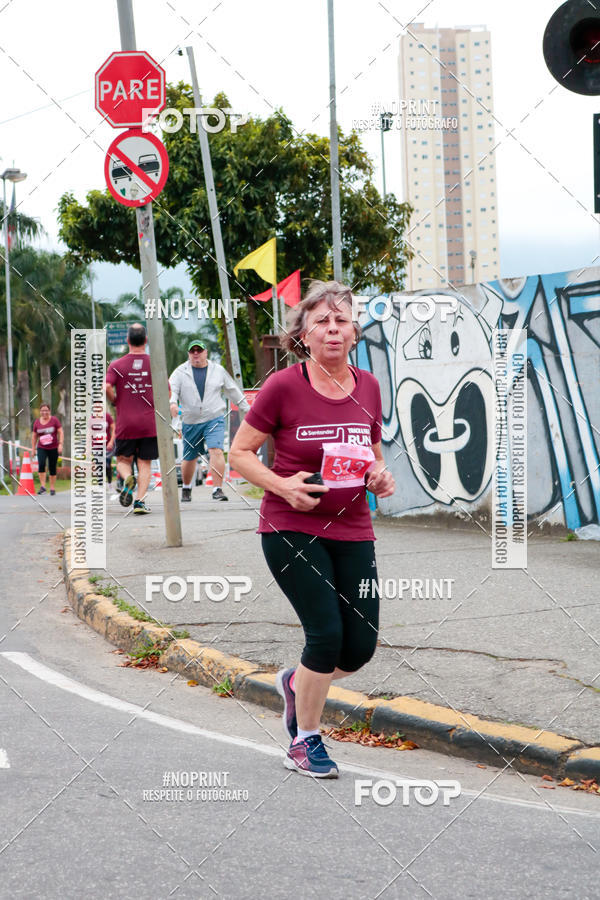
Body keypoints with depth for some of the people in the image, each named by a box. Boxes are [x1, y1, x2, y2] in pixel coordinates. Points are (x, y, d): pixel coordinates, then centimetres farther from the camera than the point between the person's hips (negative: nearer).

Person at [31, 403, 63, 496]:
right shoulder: (37, 422, 5)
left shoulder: (54, 420, -2)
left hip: (53, 448, -1)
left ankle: (52, 488, 15)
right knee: (41, 464, -22)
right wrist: (33, 448, 12)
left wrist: (60, 444, -15)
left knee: (52, 468, 2)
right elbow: (34, 436, 13)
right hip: (41, 448, 1)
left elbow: (61, 432, -4)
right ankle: (42, 486, -20)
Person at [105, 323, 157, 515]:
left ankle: (128, 478, -17)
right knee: (145, 463, 6)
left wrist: (115, 402, 5)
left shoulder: (116, 365, 0)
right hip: (150, 423, 0)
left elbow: (107, 387, -14)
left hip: (125, 423, 0)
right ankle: (140, 501, -7)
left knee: (123, 460, 15)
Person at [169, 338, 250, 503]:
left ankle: (218, 489, -20)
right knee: (189, 458, 10)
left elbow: (233, 391, 17)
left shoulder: (218, 370, 9)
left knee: (216, 451, -20)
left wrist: (247, 409, 19)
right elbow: (171, 388, -7)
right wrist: (173, 402, -29)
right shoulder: (181, 372, 5)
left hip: (214, 419, -1)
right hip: (190, 422, 1)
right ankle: (186, 488, 34)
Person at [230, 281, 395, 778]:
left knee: (361, 646, 1)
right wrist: (283, 485, -18)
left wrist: (381, 476, -4)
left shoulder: (368, 386, 4)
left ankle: (295, 682, 34)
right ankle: (305, 743, 10)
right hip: (291, 530, -5)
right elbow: (240, 452, -3)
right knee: (327, 634, -13)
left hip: (352, 531, 5)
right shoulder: (283, 386, -10)